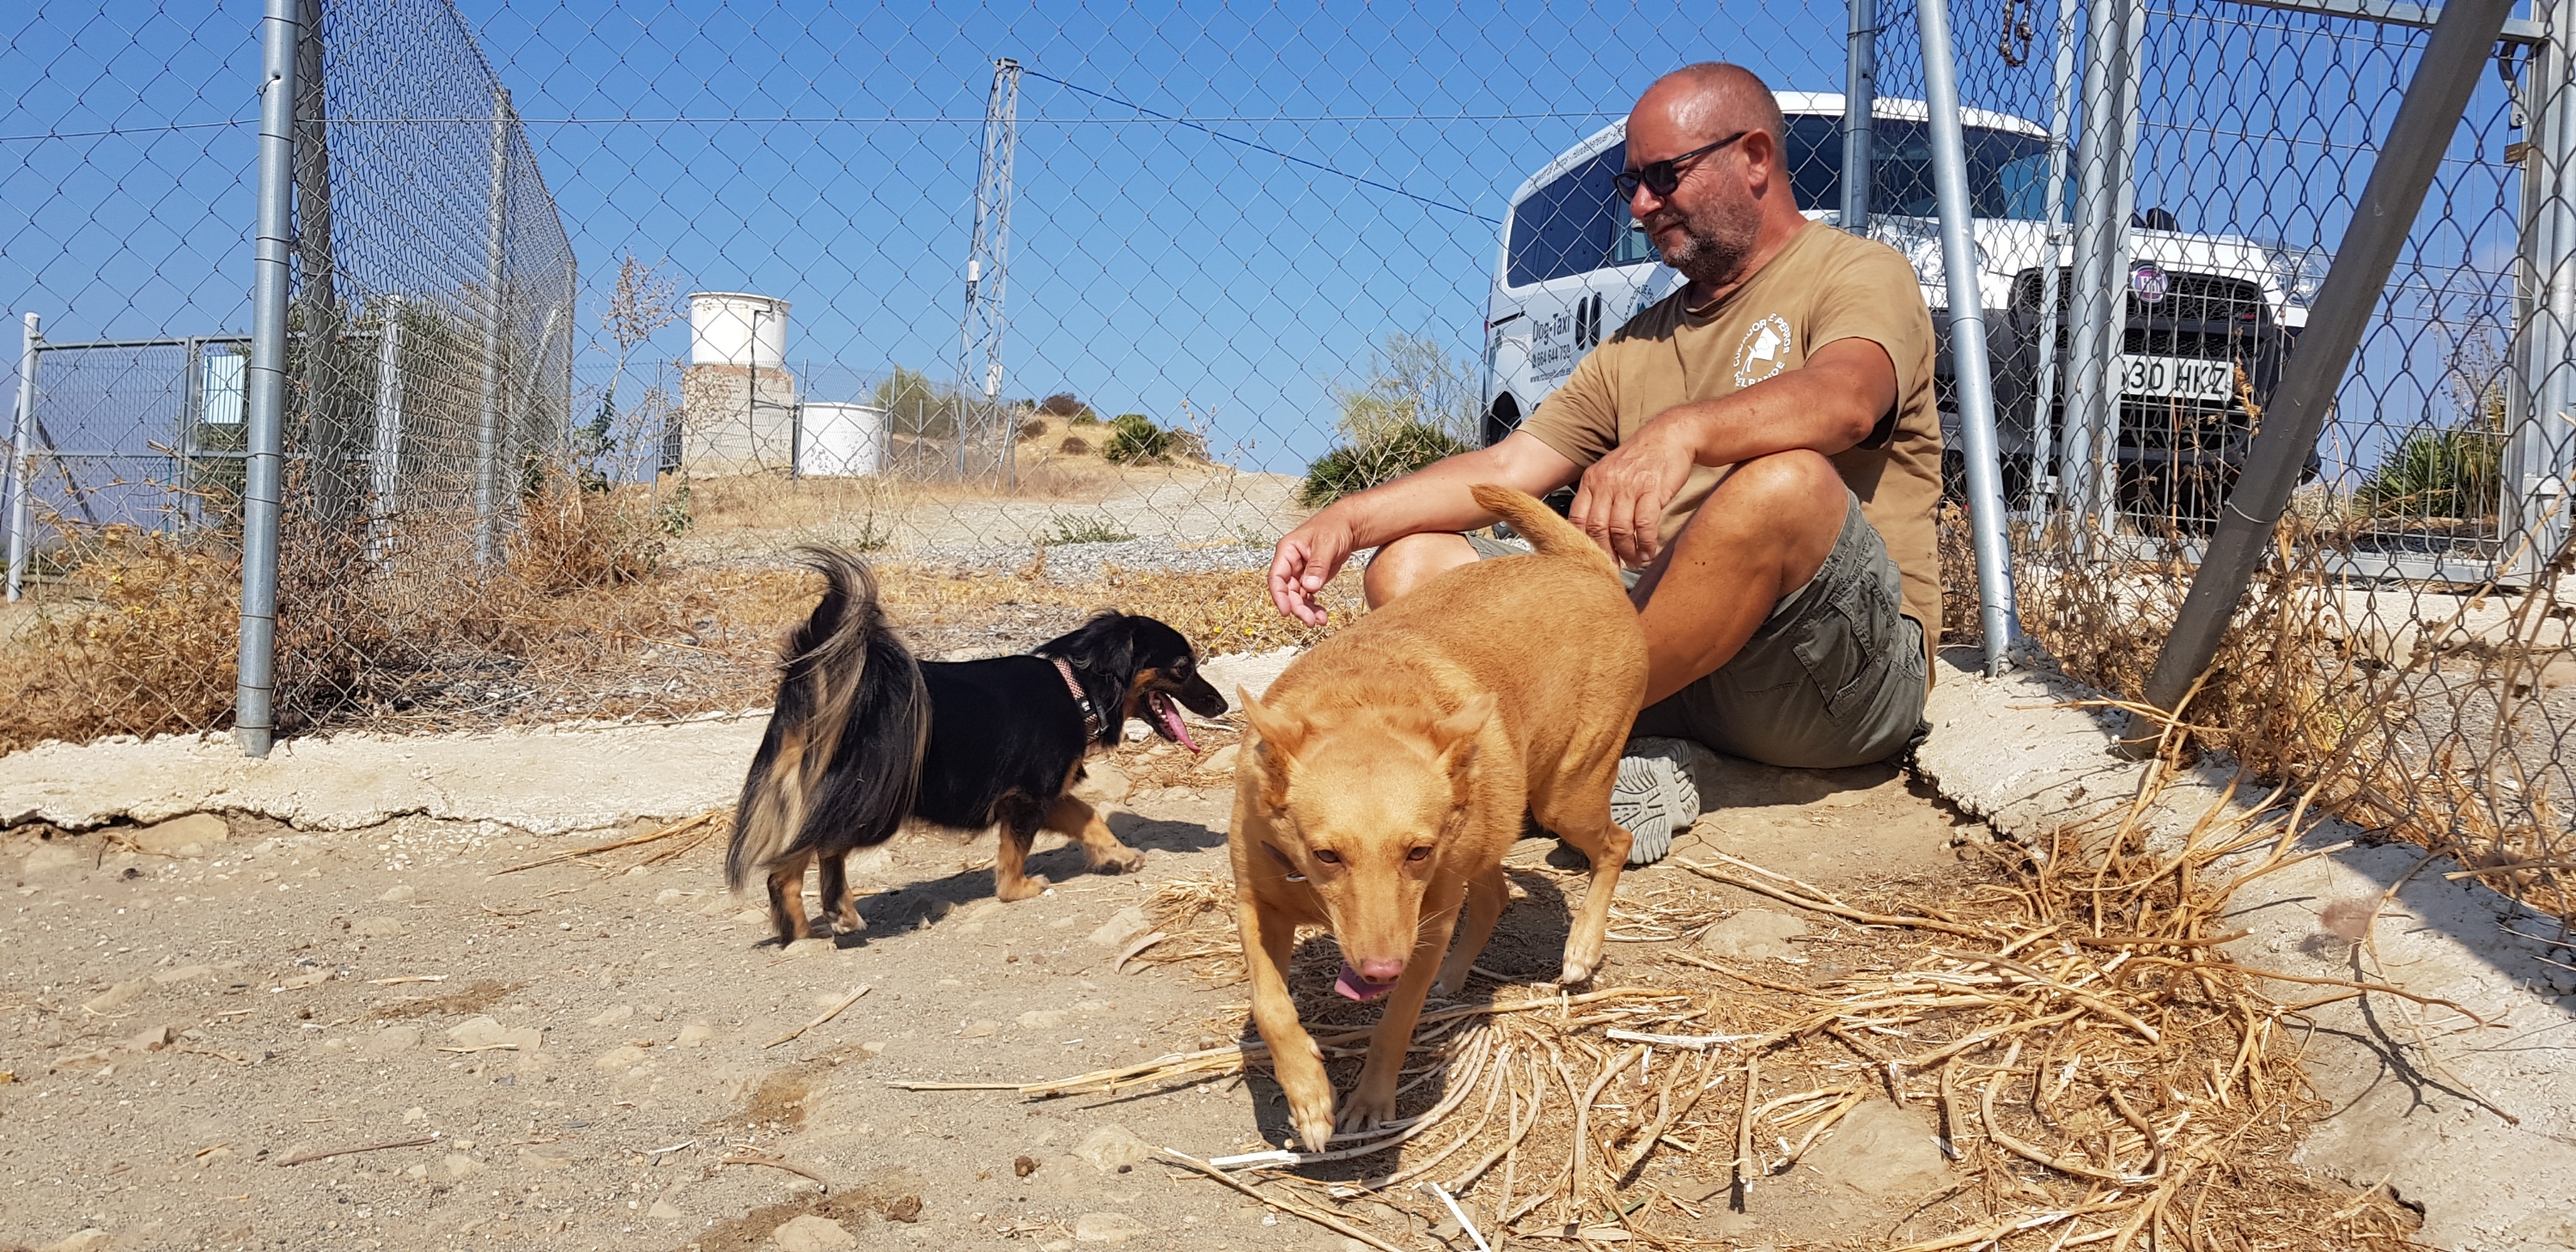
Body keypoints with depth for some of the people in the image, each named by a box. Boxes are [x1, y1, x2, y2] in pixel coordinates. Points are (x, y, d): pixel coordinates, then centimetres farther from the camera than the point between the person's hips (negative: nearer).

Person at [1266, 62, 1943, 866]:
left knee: (1785, 482, -37)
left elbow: (1845, 397, -22)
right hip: (1663, 635, 6)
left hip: (1853, 670, -5)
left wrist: (1682, 431, -41)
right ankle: (1622, 773, -24)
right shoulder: (1643, 342, 23)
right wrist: (1350, 520, -3)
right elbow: (1508, 466, 12)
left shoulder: (1859, 275, 3)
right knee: (1409, 567, -4)